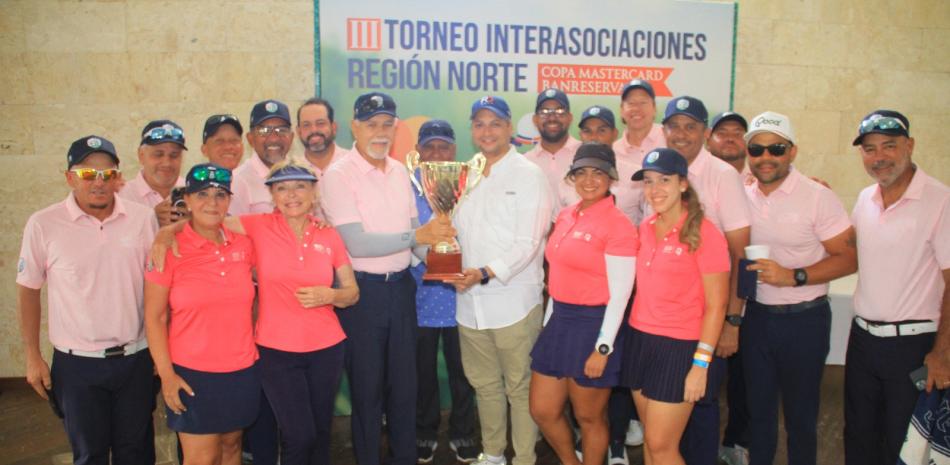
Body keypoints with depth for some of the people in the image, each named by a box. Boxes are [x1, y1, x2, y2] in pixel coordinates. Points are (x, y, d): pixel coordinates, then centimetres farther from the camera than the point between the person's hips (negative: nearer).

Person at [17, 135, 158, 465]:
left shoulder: (143, 218, -4)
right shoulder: (43, 224, -7)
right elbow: (28, 290, 2)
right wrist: (32, 357, 2)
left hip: (136, 358, 1)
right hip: (77, 363, -1)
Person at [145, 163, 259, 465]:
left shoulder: (243, 245, 0)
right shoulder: (169, 249, -10)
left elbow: (254, 293, 17)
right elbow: (155, 318, -8)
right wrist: (166, 374, -11)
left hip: (242, 370, 4)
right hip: (192, 373, -3)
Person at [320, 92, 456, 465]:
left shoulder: (399, 172, 8)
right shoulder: (338, 175, -12)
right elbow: (357, 243, -20)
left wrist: (433, 234, -9)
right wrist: (417, 236, -19)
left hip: (400, 286, 6)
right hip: (362, 290, -6)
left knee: (405, 380, 16)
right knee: (367, 385, 9)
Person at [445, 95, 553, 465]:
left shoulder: (528, 175, -4)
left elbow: (528, 243, -13)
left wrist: (485, 273, -22)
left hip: (514, 301, -5)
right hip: (469, 302, 6)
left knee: (520, 387, 2)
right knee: (484, 384, 16)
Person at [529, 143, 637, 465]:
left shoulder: (618, 225, -14)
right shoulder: (566, 216, 8)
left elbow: (620, 295, -15)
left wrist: (603, 348, -17)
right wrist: (549, 322, 15)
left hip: (594, 325, -7)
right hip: (560, 320, 8)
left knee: (589, 417, 10)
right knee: (542, 411, 15)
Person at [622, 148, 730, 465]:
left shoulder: (703, 233, -13)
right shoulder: (645, 229, 6)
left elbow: (716, 306, -12)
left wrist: (701, 364, -15)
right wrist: (637, 336, 9)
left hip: (680, 347, -6)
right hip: (640, 340, 6)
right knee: (650, 439, 14)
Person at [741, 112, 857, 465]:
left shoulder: (817, 197, -11)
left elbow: (849, 258, -11)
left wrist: (793, 276, -22)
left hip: (803, 319, -4)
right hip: (755, 315, 4)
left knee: (800, 414, 10)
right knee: (758, 407, 17)